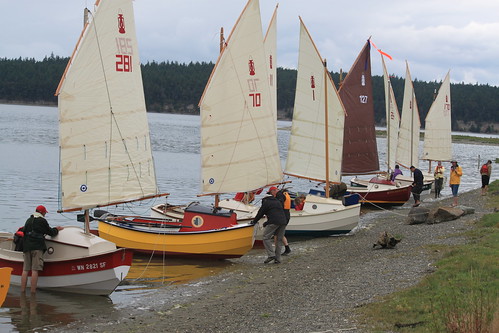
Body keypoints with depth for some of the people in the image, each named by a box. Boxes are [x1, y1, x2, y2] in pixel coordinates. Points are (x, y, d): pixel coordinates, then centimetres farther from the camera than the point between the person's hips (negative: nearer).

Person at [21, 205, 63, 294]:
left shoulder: (28, 220, 18)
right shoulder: (42, 221, 1)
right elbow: (50, 232, 8)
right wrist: (57, 229, 27)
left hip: (26, 247, 6)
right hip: (37, 247, -6)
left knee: (25, 270, 4)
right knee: (35, 270, -8)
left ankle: (22, 291, -1)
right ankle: (33, 292, -13)